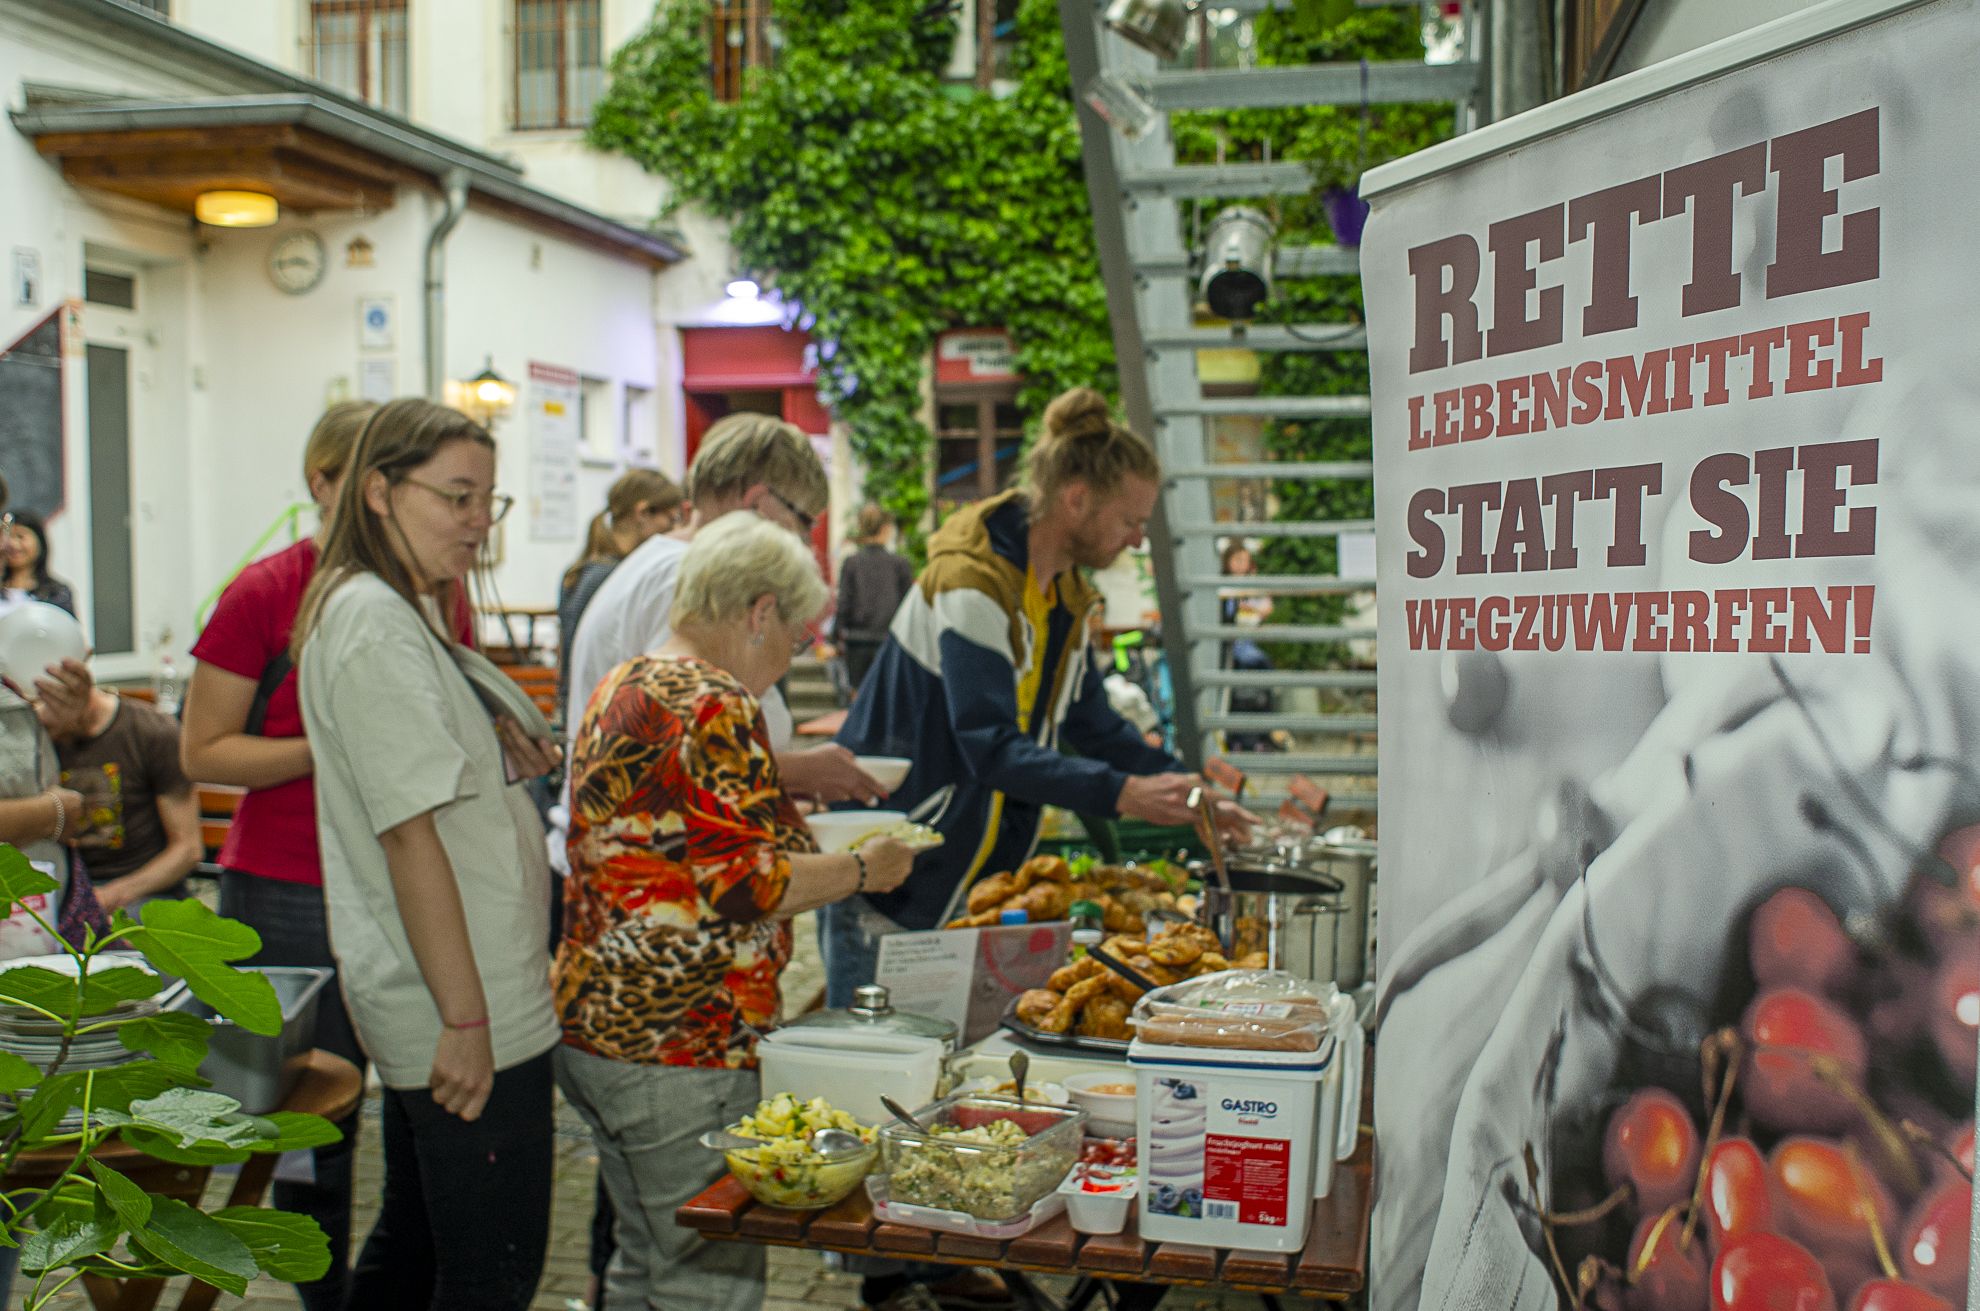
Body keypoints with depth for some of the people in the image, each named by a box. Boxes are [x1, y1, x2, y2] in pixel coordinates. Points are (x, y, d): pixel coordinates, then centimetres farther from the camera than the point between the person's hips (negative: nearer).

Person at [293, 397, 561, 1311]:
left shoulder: (387, 609, 15)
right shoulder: (377, 623, -17)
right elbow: (411, 831, -21)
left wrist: (500, 756, 8)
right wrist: (466, 1017, -21)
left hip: (423, 1009, 11)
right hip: (470, 1018, -11)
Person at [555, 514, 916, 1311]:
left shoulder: (622, 688, 13)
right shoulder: (716, 706, -17)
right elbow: (745, 885, -21)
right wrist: (862, 871, -7)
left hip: (590, 1021, 10)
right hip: (677, 1042, -10)